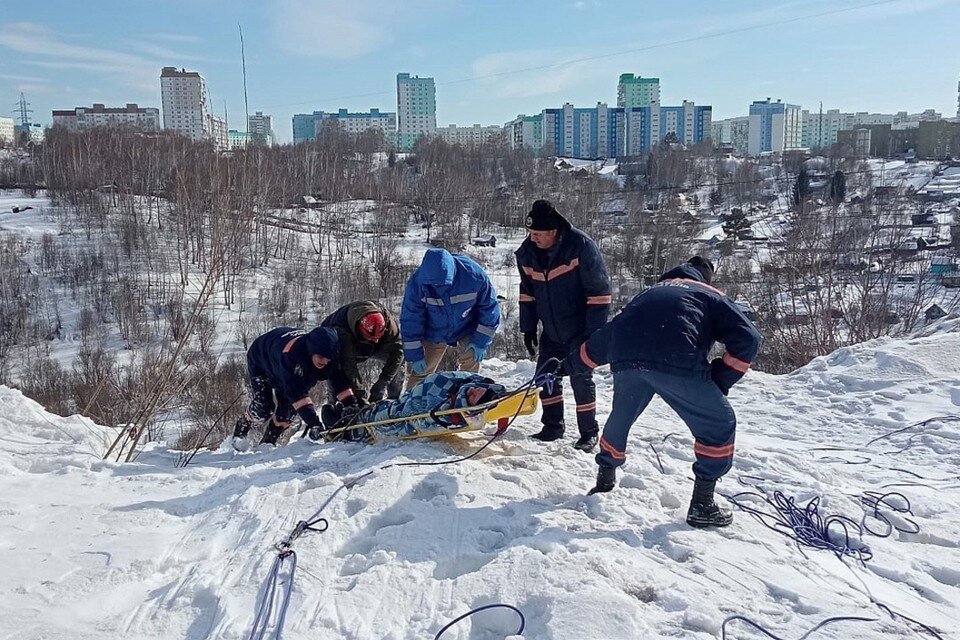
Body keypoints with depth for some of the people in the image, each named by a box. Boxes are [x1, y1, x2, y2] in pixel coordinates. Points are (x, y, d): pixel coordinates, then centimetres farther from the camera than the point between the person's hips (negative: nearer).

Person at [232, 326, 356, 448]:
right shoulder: (290, 354, -48)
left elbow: (341, 381, -23)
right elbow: (296, 392, -52)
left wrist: (352, 407, -36)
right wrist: (313, 422, -57)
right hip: (260, 362, -5)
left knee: (287, 410, -8)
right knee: (263, 408, -16)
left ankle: (267, 443, 13)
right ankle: (240, 429, 15)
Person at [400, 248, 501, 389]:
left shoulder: (474, 275, -31)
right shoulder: (417, 282, -30)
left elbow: (490, 309, -15)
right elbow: (410, 320, -18)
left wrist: (480, 342, -16)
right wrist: (415, 355, -15)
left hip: (467, 330, 0)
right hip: (434, 334, 1)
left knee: (471, 365, -14)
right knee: (421, 370, 2)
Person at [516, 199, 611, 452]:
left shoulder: (582, 246, -22)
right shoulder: (527, 252, -6)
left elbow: (599, 291, -18)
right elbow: (527, 292, 8)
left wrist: (595, 332, -18)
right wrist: (528, 327, 6)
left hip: (580, 330, -5)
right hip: (551, 331, 5)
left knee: (581, 378, -2)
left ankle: (589, 432, 13)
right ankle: (552, 427, 24)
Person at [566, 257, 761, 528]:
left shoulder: (649, 294, 38)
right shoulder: (711, 296, 27)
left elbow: (603, 338, 43)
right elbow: (747, 337, 11)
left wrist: (569, 363, 55)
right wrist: (722, 380, 18)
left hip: (625, 361, 4)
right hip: (677, 363, -4)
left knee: (621, 418, 31)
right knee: (719, 423, 14)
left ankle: (605, 480, 43)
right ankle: (702, 504, 14)